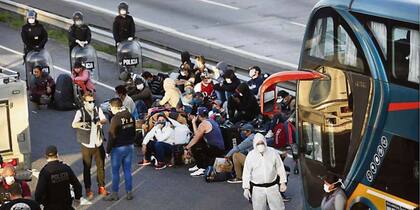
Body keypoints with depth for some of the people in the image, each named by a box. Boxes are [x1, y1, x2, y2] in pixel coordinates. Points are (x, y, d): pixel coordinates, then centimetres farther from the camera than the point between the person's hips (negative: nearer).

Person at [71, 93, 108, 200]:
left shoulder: (98, 110, 2)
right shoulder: (80, 112, -9)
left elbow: (105, 120, -9)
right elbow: (74, 124, -21)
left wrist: (99, 121, -33)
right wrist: (82, 123, -42)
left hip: (98, 143, 3)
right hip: (86, 144, -3)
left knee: (101, 166, 11)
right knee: (87, 168, 3)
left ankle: (101, 187, 24)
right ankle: (88, 189, 12)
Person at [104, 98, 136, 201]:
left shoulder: (115, 119, -19)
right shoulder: (130, 116, 0)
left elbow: (112, 136, -17)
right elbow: (134, 132, 9)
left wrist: (108, 150, -8)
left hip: (118, 148, -6)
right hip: (129, 146, 6)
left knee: (115, 171, 6)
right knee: (127, 170, 13)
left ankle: (115, 194, 13)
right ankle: (129, 192, 17)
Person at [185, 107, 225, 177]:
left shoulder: (203, 124, -9)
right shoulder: (212, 121, 18)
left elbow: (196, 139, -7)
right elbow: (198, 135, 22)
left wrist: (187, 148, 4)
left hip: (216, 149, -9)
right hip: (221, 148, 9)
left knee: (194, 148, -9)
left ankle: (202, 168, -11)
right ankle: (199, 166, 26)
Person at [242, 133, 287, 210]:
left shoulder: (272, 152, -1)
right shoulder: (250, 155, -4)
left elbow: (280, 168, 6)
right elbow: (246, 172, -1)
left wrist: (283, 183, 3)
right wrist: (246, 188, -4)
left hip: (272, 186, 1)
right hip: (257, 188, -1)